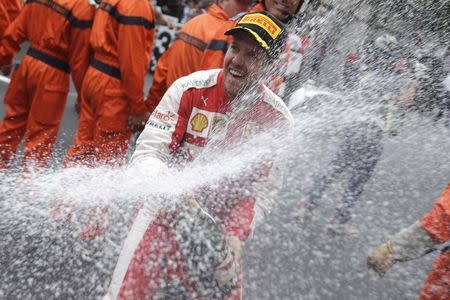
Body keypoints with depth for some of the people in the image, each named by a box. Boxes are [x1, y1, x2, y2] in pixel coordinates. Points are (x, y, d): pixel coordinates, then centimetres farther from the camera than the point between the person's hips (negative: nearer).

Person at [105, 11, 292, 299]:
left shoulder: (276, 119, -9)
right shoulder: (190, 89, -14)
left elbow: (261, 191, -7)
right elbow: (147, 153, -16)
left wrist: (235, 235, -23)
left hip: (221, 225, 2)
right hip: (165, 211, -1)